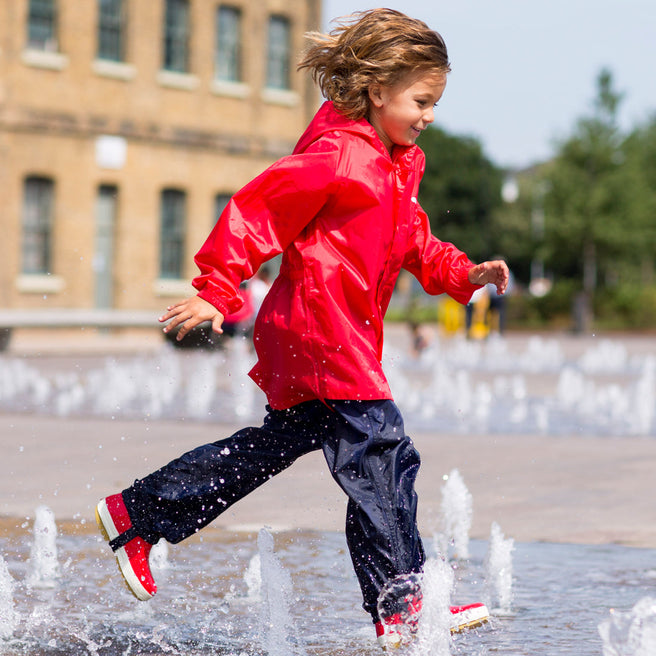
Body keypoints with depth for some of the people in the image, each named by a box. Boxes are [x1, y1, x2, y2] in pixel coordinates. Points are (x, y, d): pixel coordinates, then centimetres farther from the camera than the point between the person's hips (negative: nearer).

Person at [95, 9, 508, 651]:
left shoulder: (394, 167, 16)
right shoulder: (338, 156, -16)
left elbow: (414, 245, 25)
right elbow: (258, 208, -19)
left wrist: (465, 273, 10)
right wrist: (218, 290, -22)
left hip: (342, 337, 11)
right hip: (319, 331, -11)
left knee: (276, 445, 18)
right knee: (382, 456, -11)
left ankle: (135, 514, 28)